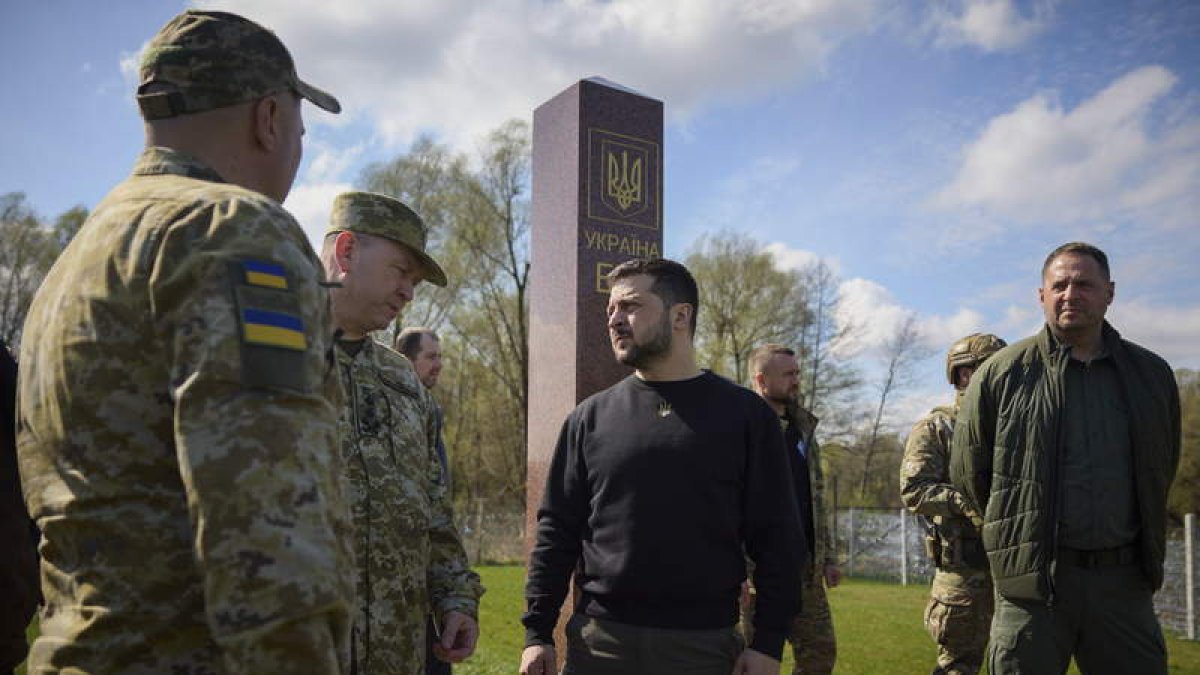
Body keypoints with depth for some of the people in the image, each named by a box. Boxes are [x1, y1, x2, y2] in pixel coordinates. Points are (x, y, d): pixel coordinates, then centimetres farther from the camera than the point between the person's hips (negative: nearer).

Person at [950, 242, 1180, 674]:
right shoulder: (1001, 374, -2)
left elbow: (1162, 467, 20)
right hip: (1032, 579, -3)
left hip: (1124, 578, 3)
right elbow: (969, 474, 5)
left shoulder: (1152, 375, 8)